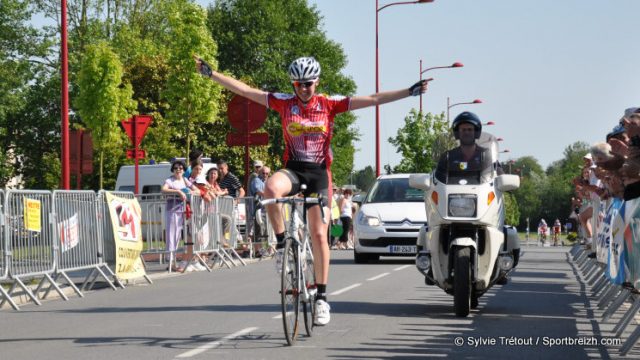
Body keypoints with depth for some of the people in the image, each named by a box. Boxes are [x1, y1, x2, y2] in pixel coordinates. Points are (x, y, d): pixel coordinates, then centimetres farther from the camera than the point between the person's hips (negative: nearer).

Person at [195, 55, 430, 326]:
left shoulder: (329, 104, -2)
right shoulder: (284, 102, 0)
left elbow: (373, 99, -4)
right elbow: (244, 90, -1)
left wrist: (411, 91, -9)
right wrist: (209, 73, -6)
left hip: (319, 173, 0)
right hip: (293, 169, 0)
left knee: (319, 235, -3)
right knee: (270, 188, -36)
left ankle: (321, 296, 5)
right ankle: (282, 243, -17)